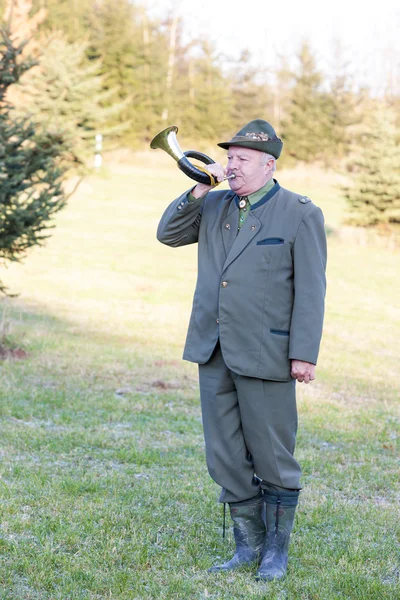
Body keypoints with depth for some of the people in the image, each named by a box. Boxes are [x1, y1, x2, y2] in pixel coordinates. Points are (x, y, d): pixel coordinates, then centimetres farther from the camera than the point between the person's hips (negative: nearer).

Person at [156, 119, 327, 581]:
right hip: (213, 352, 6)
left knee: (271, 456, 4)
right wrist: (198, 190, -3)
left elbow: (310, 290, -9)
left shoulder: (300, 214, -5)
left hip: (264, 354, -5)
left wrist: (304, 353, -14)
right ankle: (248, 545, 23)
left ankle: (276, 549, 19)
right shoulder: (214, 206, 11)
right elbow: (168, 234, 10)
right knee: (226, 457, 10)